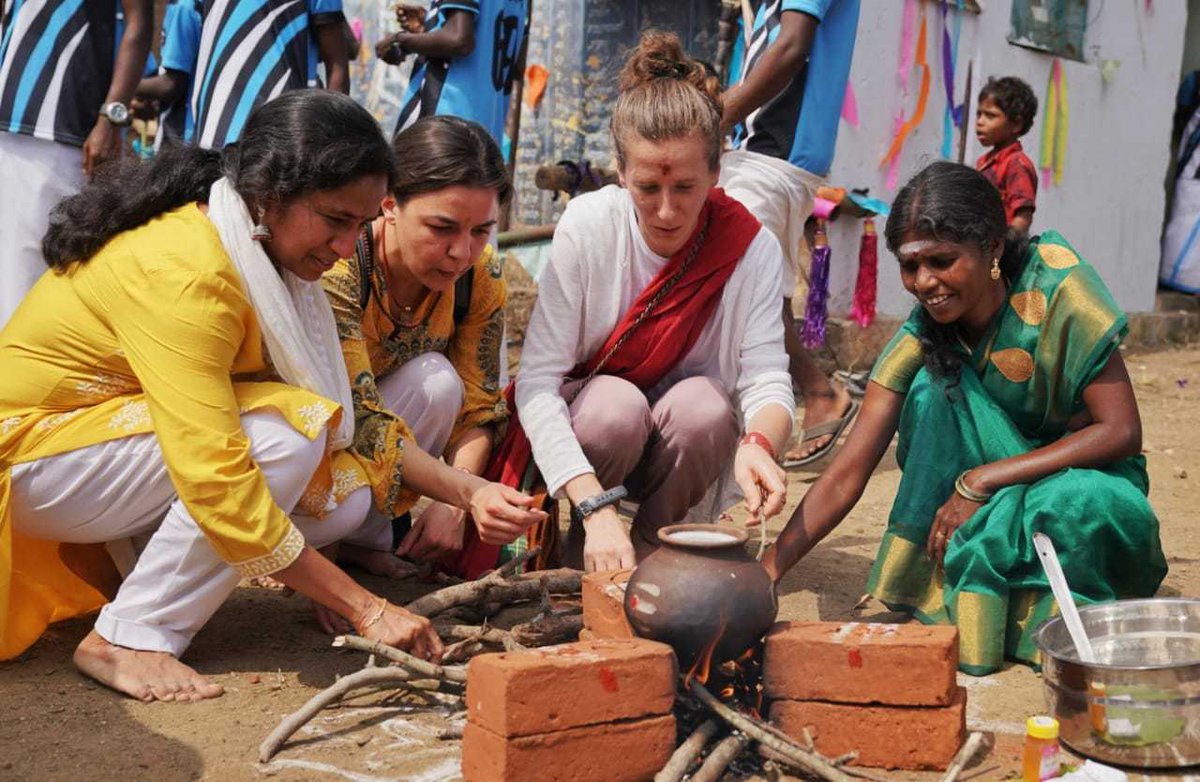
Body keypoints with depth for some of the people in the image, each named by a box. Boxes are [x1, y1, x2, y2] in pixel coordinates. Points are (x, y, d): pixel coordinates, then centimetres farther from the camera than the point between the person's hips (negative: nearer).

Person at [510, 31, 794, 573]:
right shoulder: (589, 226, -20)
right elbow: (537, 380, -24)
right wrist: (595, 508, -36)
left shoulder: (751, 247, -16)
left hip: (681, 444, 1)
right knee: (616, 403, -32)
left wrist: (758, 443, -49)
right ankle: (578, 548, -3)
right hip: (583, 431, -1)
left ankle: (649, 549, -4)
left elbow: (766, 378, -23)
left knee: (704, 403, -30)